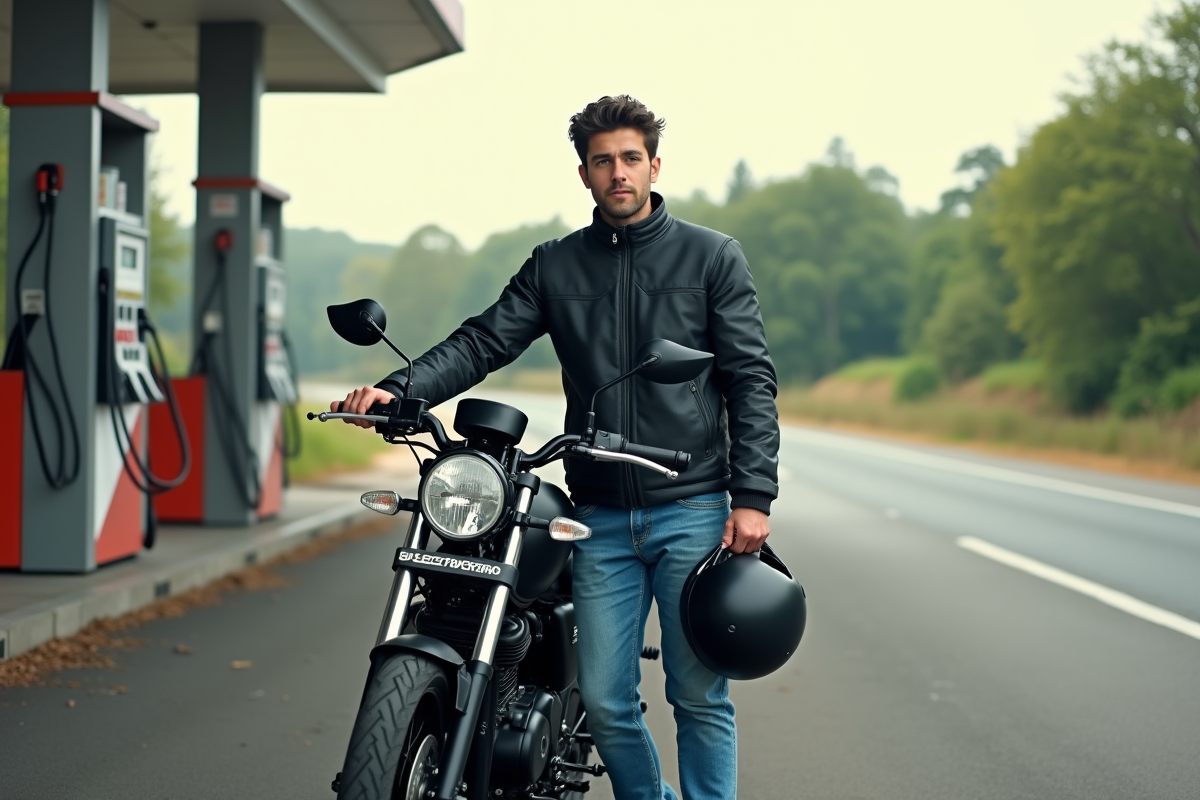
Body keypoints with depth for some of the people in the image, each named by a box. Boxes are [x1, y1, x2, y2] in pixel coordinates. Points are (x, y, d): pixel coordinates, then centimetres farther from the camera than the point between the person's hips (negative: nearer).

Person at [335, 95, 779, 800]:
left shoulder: (713, 257, 4)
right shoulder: (555, 266, 12)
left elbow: (751, 379, 0)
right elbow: (483, 343, 2)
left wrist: (753, 496, -9)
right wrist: (399, 390, -15)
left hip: (693, 511, -2)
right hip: (602, 518, 3)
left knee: (700, 697, 0)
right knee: (604, 701, 3)